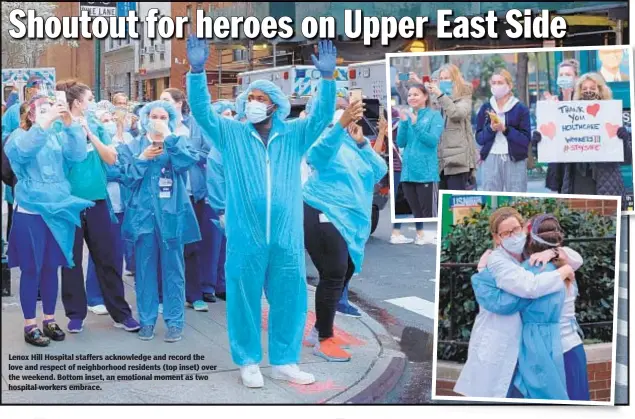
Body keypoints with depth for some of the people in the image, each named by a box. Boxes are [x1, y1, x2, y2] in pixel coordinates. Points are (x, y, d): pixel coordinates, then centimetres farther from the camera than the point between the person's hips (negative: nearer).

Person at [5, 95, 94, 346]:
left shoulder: (59, 136, 8)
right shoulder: (19, 136, -2)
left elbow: (78, 155, -10)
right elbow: (23, 150, -26)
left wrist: (69, 123, -20)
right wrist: (45, 123, -33)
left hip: (58, 211, 4)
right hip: (30, 213, -4)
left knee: (51, 268, 12)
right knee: (31, 269, 2)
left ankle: (49, 320, 24)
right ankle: (30, 325, 12)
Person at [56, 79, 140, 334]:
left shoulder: (97, 127, 6)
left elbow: (111, 158, -4)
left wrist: (90, 133, -12)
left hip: (97, 200, 3)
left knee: (106, 258, 7)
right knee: (71, 259, 6)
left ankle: (121, 313, 14)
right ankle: (76, 313, 18)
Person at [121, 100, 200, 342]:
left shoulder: (179, 142, 7)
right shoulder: (137, 145, 11)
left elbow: (188, 161, -15)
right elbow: (128, 178, 4)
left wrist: (168, 136, -16)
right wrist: (142, 158, -9)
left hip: (171, 214, -2)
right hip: (143, 214, 2)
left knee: (173, 270, 2)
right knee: (145, 269, 6)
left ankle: (174, 322, 9)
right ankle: (146, 320, 15)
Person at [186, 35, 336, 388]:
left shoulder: (294, 135, 9)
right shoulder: (231, 133, 7)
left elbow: (322, 115, -1)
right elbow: (201, 110, -2)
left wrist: (327, 77, -15)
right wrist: (197, 71, -16)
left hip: (286, 236, 1)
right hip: (245, 236, -1)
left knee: (288, 299, 8)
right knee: (244, 299, 6)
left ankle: (283, 362, 21)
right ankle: (248, 362, 20)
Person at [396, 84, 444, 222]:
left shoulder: (434, 115, 0)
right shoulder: (407, 116, 14)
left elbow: (433, 140, -12)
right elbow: (401, 143, 6)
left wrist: (415, 124, -19)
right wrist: (404, 122, -7)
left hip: (426, 172, -5)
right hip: (408, 172, 5)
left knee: (429, 213, -5)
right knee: (416, 213, 11)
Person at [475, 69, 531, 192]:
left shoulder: (521, 109, 3)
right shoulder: (485, 108, 10)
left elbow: (526, 140, -4)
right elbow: (479, 138, 6)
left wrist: (505, 129, -16)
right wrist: (491, 129, -13)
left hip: (515, 160, -2)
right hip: (491, 159, 2)